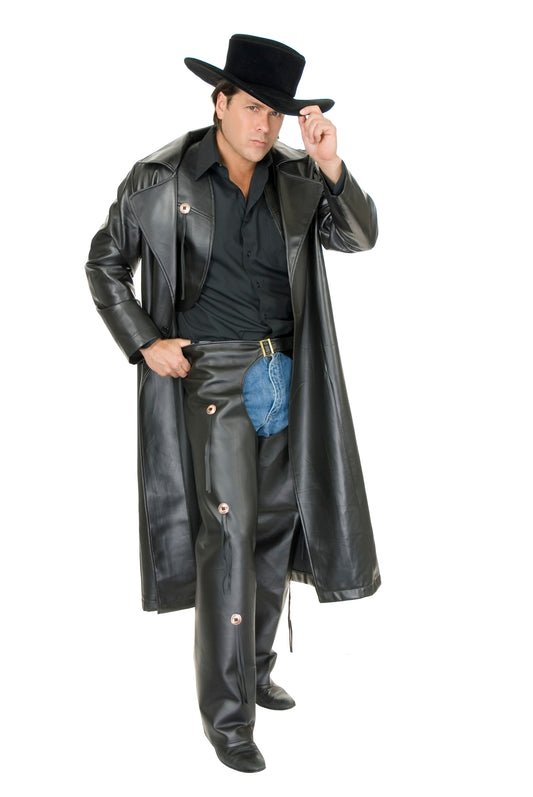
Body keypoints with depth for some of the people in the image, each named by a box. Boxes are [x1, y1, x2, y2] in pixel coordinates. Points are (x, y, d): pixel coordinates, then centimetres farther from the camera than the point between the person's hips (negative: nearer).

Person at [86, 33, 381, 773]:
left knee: (277, 522, 12)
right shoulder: (161, 178, -6)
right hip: (211, 372, -5)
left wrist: (330, 168, -21)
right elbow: (105, 264, 2)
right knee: (228, 528, -11)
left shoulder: (295, 178, 3)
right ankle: (228, 714, -2)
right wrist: (144, 343, -8)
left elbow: (360, 236, -5)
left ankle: (255, 670, 31)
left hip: (284, 372, 5)